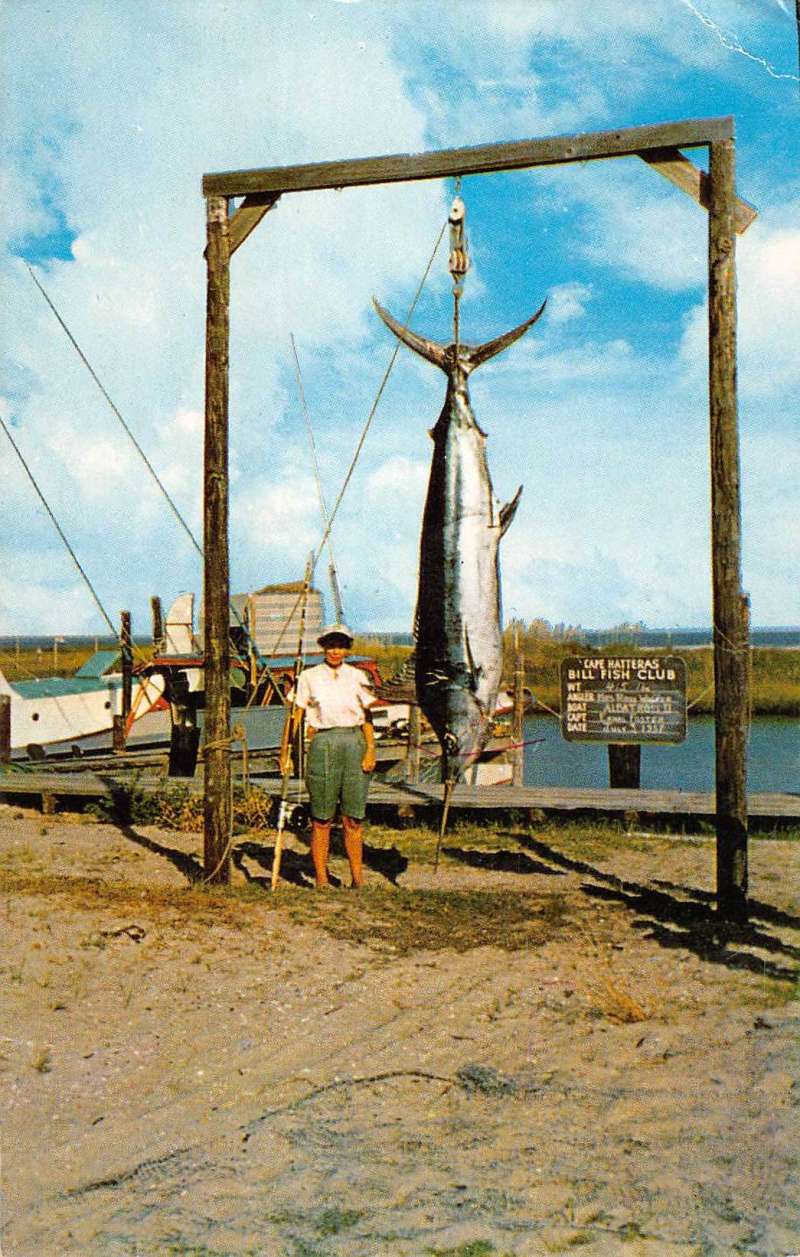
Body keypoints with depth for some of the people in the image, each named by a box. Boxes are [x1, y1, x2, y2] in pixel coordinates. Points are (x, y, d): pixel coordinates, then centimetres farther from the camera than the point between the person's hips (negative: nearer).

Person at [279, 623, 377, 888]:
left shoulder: (357, 677, 10)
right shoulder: (309, 677, 5)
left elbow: (367, 717, 9)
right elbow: (295, 715, 5)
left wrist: (371, 750, -2)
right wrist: (285, 751, 0)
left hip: (354, 744, 2)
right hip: (322, 745, -2)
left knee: (354, 817, 4)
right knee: (321, 819, 1)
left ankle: (357, 878, 13)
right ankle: (321, 879, 10)